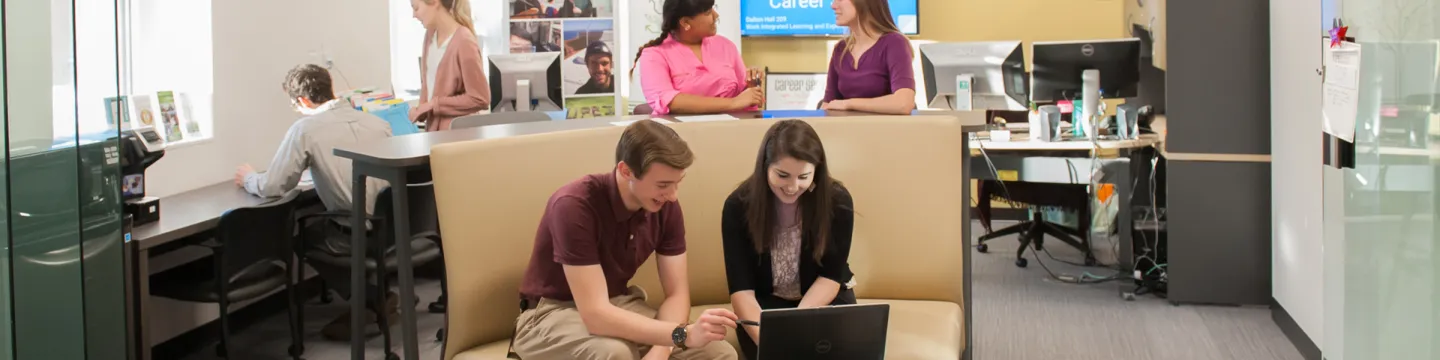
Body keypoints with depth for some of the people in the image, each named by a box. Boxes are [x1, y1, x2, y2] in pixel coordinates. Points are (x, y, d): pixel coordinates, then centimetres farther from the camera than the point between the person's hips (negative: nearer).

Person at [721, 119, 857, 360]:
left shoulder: (837, 201, -17)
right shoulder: (739, 206, -18)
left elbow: (831, 276, -12)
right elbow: (741, 288, -21)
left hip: (823, 297, 1)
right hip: (766, 301, -1)